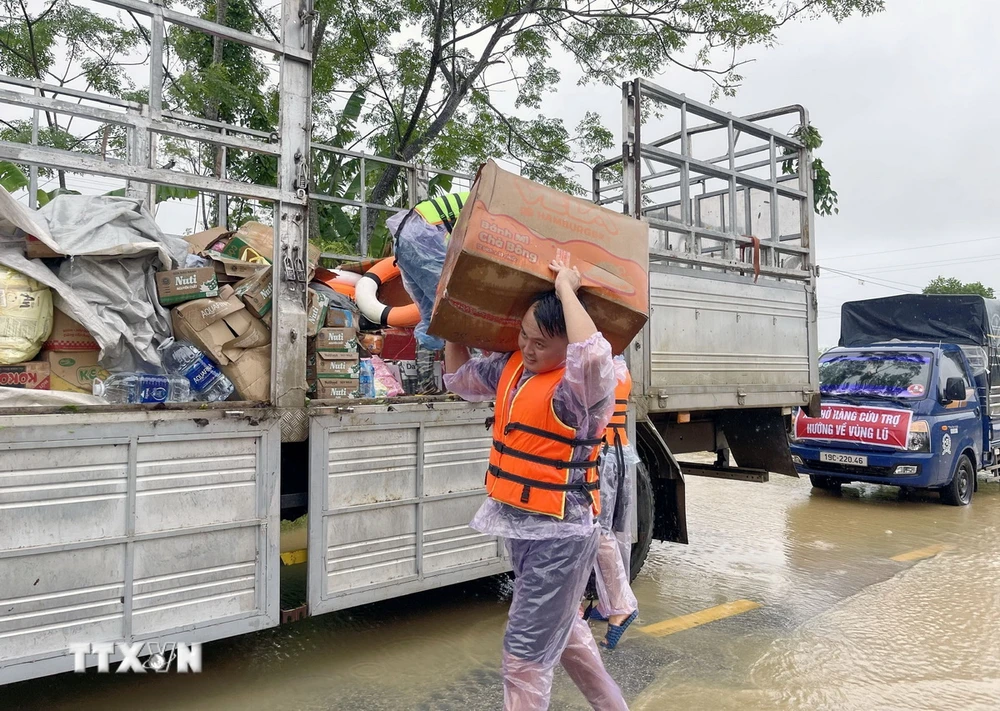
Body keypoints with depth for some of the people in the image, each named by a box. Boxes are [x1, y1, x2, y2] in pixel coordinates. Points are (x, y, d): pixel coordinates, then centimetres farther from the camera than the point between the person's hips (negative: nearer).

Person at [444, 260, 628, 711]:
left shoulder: (579, 387, -22)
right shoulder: (512, 367, 3)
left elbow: (594, 354, -46)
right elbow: (459, 377, 18)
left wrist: (566, 289, -31)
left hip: (559, 534, -9)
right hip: (522, 525, 9)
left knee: (525, 654, 0)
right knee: (562, 628, 27)